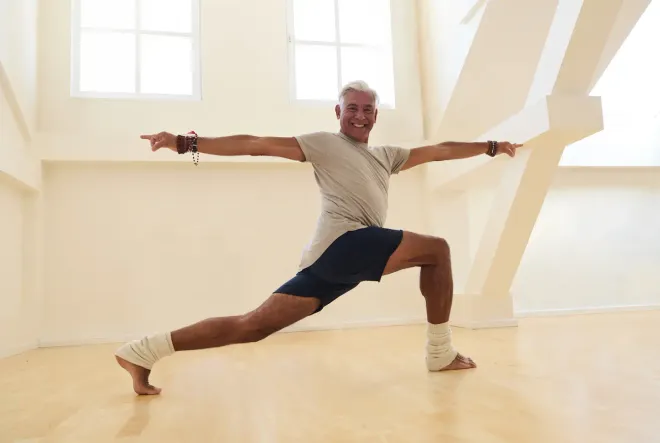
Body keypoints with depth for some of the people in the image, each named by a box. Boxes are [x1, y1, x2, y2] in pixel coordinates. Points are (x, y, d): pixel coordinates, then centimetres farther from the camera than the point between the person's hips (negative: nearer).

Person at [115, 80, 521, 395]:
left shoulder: (387, 156, 28)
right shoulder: (324, 144, 7)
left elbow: (439, 150, 31)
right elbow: (257, 144, 0)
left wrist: (491, 146, 34)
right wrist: (187, 143, -5)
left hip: (334, 258, 7)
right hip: (343, 242, -7)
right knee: (436, 250, -4)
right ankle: (441, 353, 4)